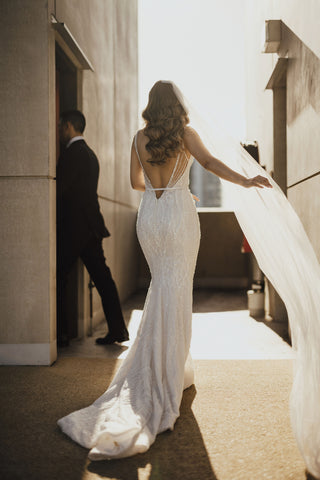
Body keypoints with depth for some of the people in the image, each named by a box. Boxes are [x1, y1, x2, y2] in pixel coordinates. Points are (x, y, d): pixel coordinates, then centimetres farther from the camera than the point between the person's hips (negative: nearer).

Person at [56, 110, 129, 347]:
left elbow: (59, 188, -17)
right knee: (102, 276, 8)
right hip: (91, 226, 9)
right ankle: (118, 329, 10)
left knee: (58, 279, 0)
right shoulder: (90, 154, 18)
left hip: (74, 228, -9)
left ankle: (60, 333, 6)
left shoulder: (73, 153, -11)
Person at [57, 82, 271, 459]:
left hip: (149, 216, 4)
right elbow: (208, 162, -19)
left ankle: (177, 369, 24)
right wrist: (244, 180, -27)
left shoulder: (139, 138, 9)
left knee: (162, 288, 16)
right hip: (179, 215, -4)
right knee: (175, 294, -1)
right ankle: (163, 387, 3)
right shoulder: (185, 133, -2)